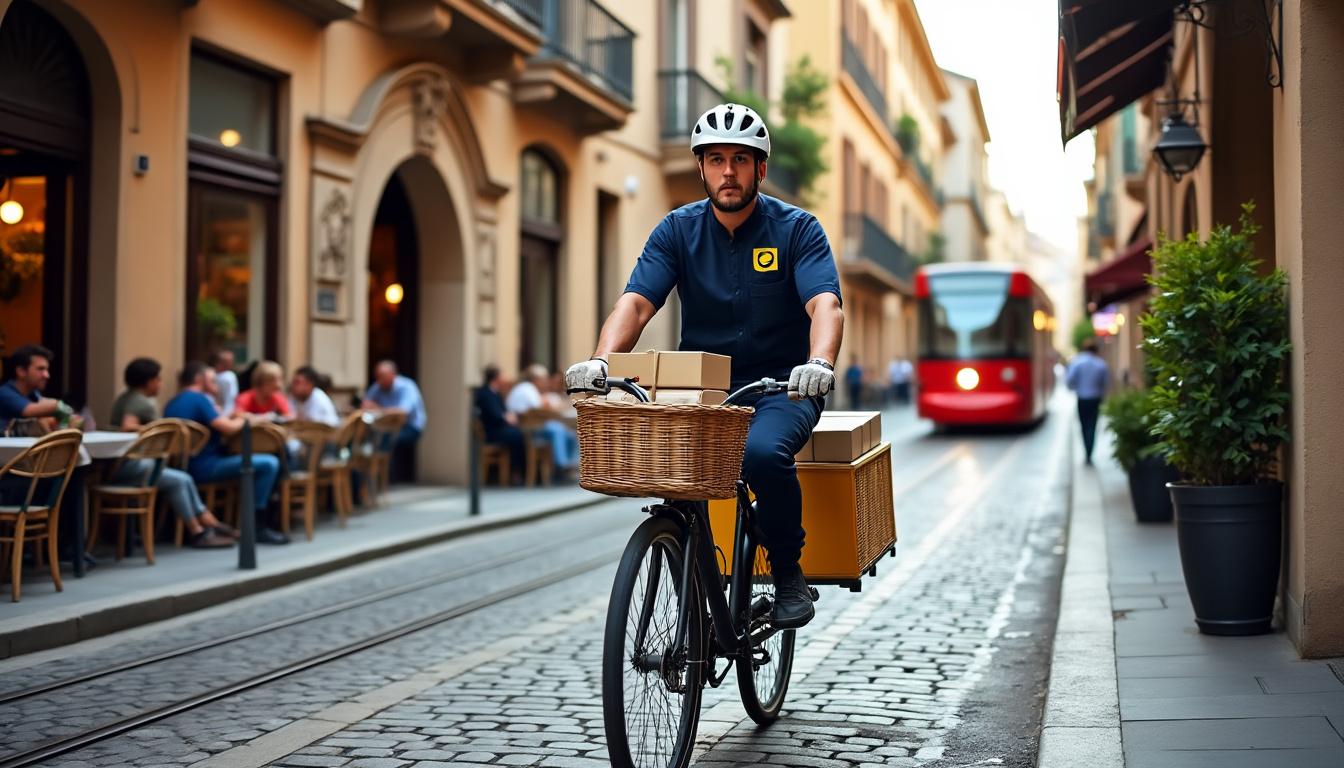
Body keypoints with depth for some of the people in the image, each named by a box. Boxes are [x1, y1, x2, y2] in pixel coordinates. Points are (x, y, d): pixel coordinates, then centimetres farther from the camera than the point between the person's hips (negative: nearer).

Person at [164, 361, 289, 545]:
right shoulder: (199, 399, -11)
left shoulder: (172, 404, 16)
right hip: (205, 466, -10)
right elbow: (229, 428, -18)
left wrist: (230, 418, 12)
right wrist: (242, 420, 3)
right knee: (269, 464, -13)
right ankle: (258, 527, -9)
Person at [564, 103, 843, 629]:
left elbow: (825, 306, -18)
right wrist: (601, 361, -29)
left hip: (780, 388, -2)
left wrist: (819, 363, -40)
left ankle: (789, 573, -7)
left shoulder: (797, 229, -4)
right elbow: (636, 303, -9)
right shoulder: (679, 230, 2)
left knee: (763, 453, -34)